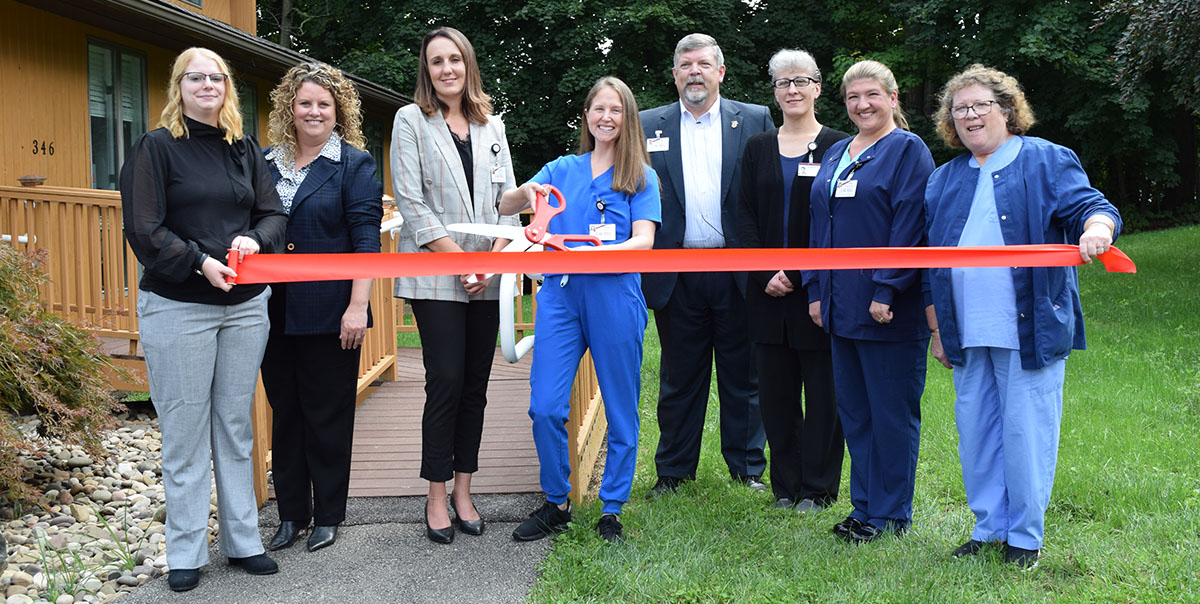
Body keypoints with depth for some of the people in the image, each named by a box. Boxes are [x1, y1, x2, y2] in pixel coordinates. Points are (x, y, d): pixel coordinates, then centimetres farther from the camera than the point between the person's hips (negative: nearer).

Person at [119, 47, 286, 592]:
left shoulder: (245, 149, 12)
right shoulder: (156, 147, -1)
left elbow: (274, 213, 10)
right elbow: (144, 231, -8)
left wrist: (255, 239, -11)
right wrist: (200, 263, -18)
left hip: (245, 304, 4)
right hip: (177, 307, -4)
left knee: (235, 426, 11)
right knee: (184, 430, 2)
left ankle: (243, 540, 20)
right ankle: (185, 552, 13)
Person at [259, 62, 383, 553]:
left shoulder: (354, 164, -2)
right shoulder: (267, 163, 11)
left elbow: (366, 238, -8)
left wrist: (358, 306, -16)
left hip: (329, 314, -4)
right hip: (276, 310, 5)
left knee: (328, 415, 5)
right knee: (284, 411, 11)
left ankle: (328, 516, 18)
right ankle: (291, 513, 23)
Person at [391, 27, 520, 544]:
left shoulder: (492, 126, 13)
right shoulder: (411, 120, 2)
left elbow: (508, 199, 10)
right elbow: (411, 201, -6)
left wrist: (493, 260, -5)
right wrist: (459, 260, -12)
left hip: (487, 275, 4)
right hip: (435, 276, -4)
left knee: (476, 384, 6)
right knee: (446, 382, -6)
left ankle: (464, 491, 16)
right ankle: (437, 497, 7)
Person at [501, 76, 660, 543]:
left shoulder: (640, 176, 6)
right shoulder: (561, 169, 15)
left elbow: (643, 240, -6)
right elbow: (505, 207, 12)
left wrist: (598, 253, -24)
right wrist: (526, 193, -11)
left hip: (615, 298, -2)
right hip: (560, 294, 2)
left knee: (620, 411, 3)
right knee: (545, 406, -3)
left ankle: (612, 510, 18)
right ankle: (556, 503, 16)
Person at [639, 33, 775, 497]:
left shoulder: (755, 120, 6)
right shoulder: (648, 126, 8)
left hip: (737, 270, 0)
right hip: (677, 275, 1)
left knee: (743, 374, 9)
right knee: (679, 378, 10)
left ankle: (747, 467, 23)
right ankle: (673, 470, 22)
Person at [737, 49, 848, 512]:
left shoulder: (837, 146, 1)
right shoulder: (758, 148, 11)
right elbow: (747, 215, 7)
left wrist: (799, 274, -13)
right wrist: (766, 273, -7)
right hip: (769, 289, 3)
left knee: (822, 388, 3)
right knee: (775, 388, 7)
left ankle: (818, 486, 16)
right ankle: (786, 485, 20)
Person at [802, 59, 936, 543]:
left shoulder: (908, 150, -5)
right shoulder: (836, 154, 17)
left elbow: (910, 227, -13)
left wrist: (887, 290, -19)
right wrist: (816, 289, 11)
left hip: (889, 309, -7)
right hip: (842, 305, 7)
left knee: (892, 411, 2)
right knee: (852, 409, 12)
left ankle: (890, 513, 13)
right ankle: (864, 505, 24)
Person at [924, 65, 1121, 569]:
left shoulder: (1047, 161, 4)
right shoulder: (945, 180, 17)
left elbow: (1090, 206, -6)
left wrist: (1096, 228, -31)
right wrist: (937, 329, 17)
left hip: (1029, 329, -4)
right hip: (967, 335, 5)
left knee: (1024, 431, -2)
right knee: (975, 430, 8)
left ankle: (1025, 536, 12)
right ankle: (988, 527, 22)